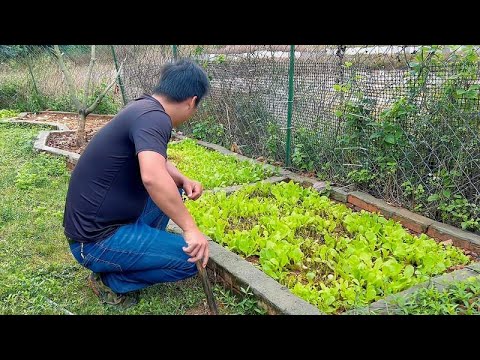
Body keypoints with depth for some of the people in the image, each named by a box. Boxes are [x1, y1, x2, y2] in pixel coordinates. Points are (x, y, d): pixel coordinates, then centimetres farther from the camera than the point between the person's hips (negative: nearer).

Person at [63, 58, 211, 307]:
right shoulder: (153, 117, -23)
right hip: (96, 240, -9)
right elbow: (152, 177, -41)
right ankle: (110, 280, 3)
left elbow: (156, 160, 21)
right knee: (192, 258, -13)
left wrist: (183, 181, 3)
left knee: (172, 192, 19)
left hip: (94, 221, 9)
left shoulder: (143, 107, 6)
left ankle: (138, 251, 16)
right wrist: (190, 227, -32)